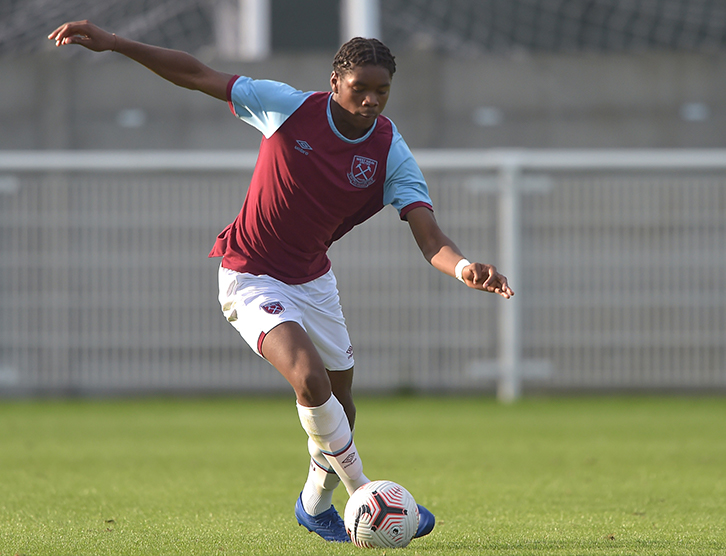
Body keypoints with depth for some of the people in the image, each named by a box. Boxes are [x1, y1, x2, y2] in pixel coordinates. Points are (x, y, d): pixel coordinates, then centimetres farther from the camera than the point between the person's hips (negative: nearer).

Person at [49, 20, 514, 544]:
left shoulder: (391, 152, -14)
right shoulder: (289, 107, -20)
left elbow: (428, 235, -24)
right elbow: (197, 75, -11)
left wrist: (465, 268, -47)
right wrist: (111, 43, -17)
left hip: (313, 279, 5)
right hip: (251, 278, -5)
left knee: (341, 404, 11)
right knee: (310, 378, -26)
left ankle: (316, 504, 37)